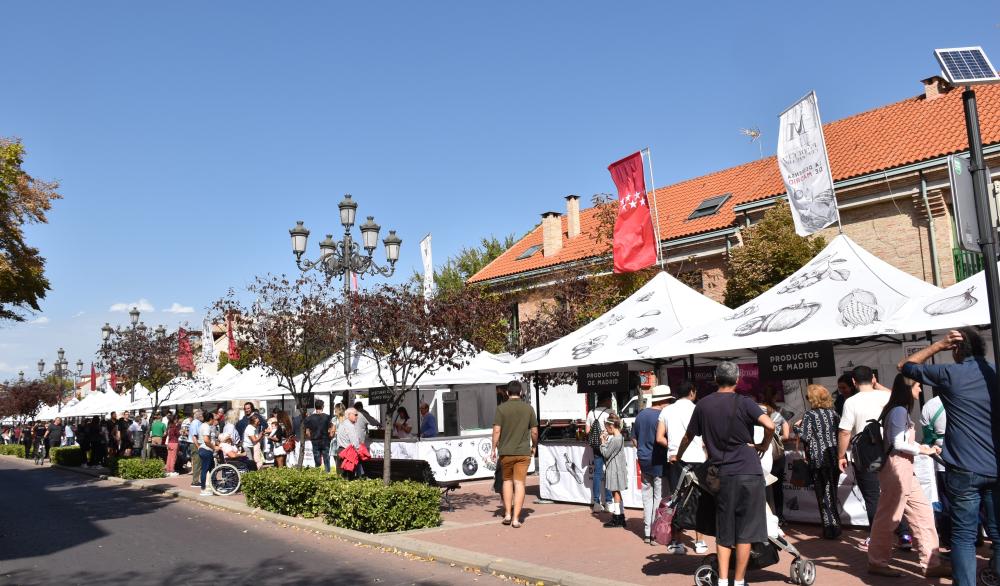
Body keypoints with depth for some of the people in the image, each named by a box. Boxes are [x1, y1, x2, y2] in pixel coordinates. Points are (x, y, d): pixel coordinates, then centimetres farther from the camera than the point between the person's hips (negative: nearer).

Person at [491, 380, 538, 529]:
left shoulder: (501, 408, -5)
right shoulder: (528, 408, 0)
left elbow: (496, 431, -9)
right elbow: (534, 431, 3)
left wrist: (494, 449, 0)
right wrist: (534, 446, 18)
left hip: (505, 451, 0)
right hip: (523, 452, 0)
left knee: (507, 481, 17)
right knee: (519, 483, 2)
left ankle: (507, 514, 15)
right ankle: (516, 518, -2)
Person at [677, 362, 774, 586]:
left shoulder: (703, 405, 5)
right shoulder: (743, 403, -5)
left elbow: (689, 436, 15)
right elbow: (770, 425, -18)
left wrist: (678, 457, 32)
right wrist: (764, 445, 1)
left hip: (722, 475, 3)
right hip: (748, 472, -3)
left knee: (724, 531, 13)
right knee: (746, 530, 5)